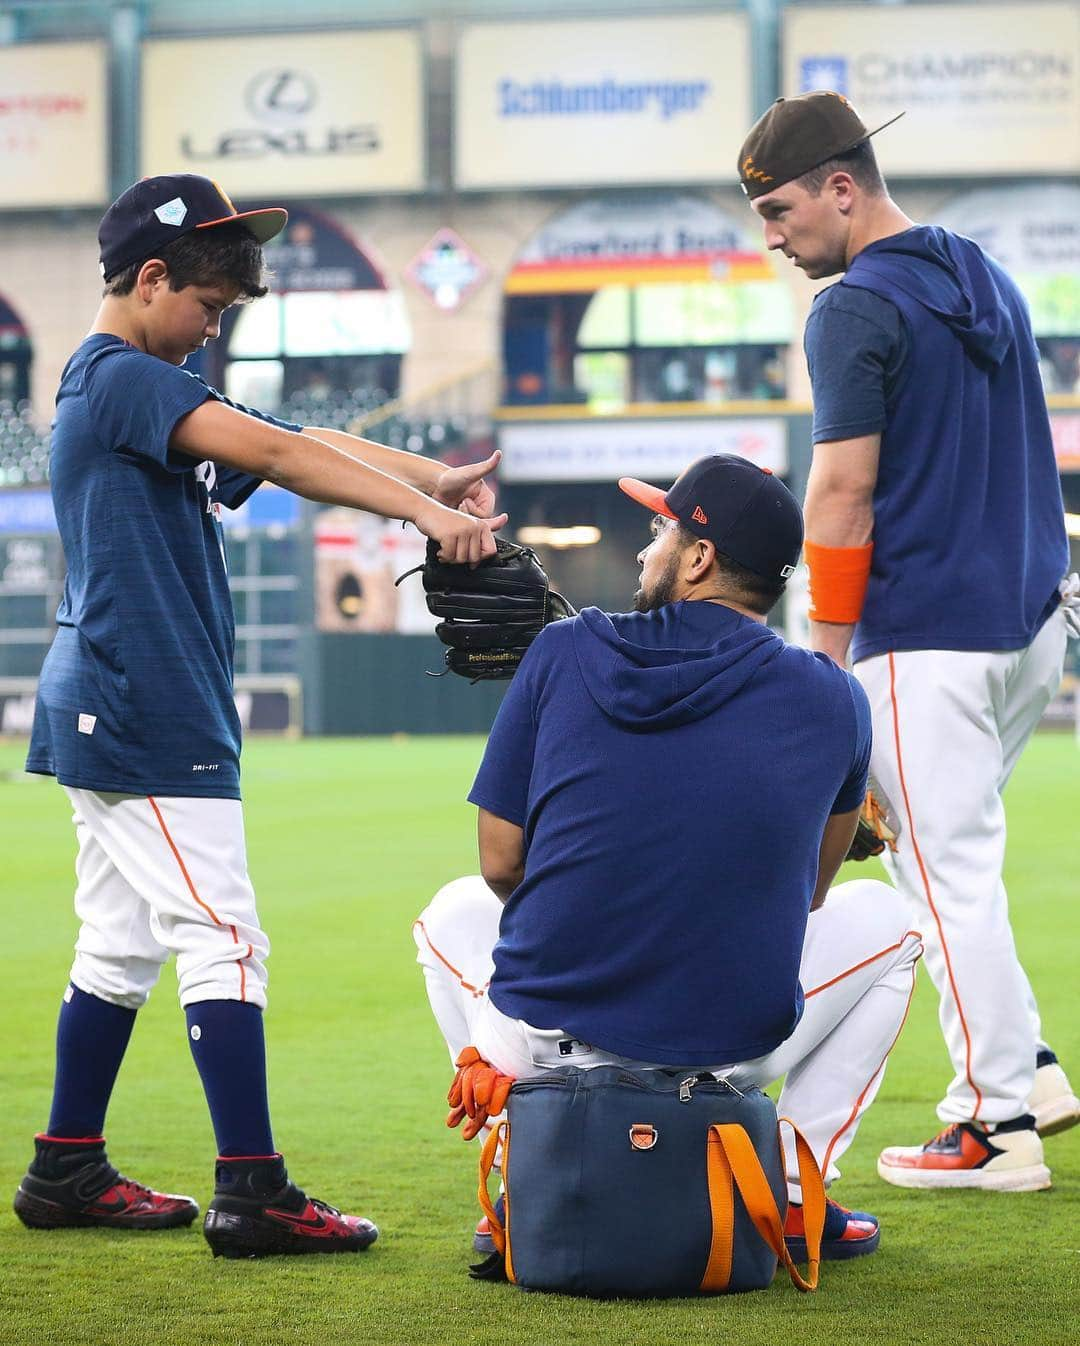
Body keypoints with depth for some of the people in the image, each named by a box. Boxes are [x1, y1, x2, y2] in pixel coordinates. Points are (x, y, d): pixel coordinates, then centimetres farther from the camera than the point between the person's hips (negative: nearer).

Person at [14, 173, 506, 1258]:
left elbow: (296, 454, 9)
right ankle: (251, 1195, -11)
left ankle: (66, 1173, 21)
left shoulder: (140, 391, 19)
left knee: (122, 947, 15)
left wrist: (432, 479, -4)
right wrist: (424, 510, -30)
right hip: (146, 719, -11)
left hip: (103, 713, 11)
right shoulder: (120, 377, -13)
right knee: (223, 942, -10)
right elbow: (273, 452, -25)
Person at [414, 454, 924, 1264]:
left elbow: (501, 863, 2)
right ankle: (793, 1196, 16)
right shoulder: (834, 700, -1)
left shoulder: (564, 653, -3)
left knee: (457, 910, 33)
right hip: (734, 1058, 0)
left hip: (543, 1045, 0)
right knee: (884, 918, 27)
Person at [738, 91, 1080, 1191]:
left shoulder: (856, 307, -13)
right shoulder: (984, 277, 14)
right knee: (943, 853, 19)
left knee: (948, 873, -3)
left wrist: (827, 646, -11)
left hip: (927, 637, -9)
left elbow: (842, 489, -16)